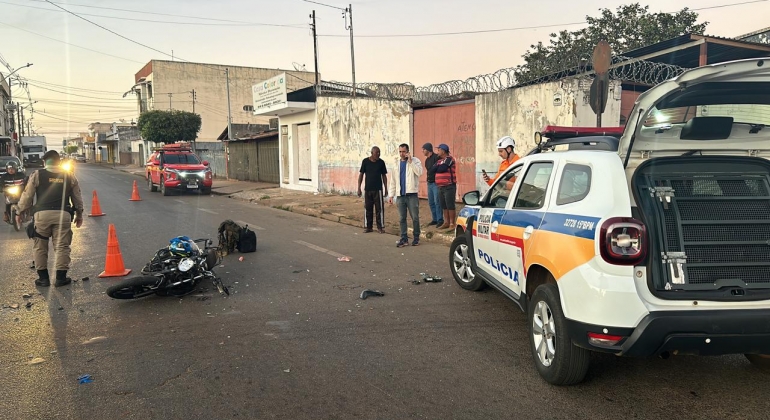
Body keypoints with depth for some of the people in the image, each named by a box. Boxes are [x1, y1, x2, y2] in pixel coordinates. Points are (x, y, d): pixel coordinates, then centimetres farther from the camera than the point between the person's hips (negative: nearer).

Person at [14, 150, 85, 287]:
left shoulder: (37, 175, 5)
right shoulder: (69, 177, 12)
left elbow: (27, 196, 6)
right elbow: (77, 198, 17)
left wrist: (19, 211, 20)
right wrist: (79, 214, 29)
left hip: (42, 214, -1)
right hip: (63, 214, 1)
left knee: (40, 247, 11)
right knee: (62, 246, 5)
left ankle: (43, 277, 13)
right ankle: (61, 277, 6)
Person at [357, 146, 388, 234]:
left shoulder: (381, 162, 1)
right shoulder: (365, 161, 0)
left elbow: (384, 176, 7)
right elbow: (361, 174, 4)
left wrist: (386, 188, 4)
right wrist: (359, 188, 0)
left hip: (378, 189, 0)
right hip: (367, 189, 1)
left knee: (379, 208, -1)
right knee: (367, 208, 6)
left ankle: (380, 227, 6)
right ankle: (367, 227, 15)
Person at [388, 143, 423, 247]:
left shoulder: (415, 161, 0)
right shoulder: (397, 163, 13)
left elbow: (419, 172, -19)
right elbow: (393, 180, 15)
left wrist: (410, 161, -17)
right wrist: (391, 195, 11)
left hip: (411, 194, -4)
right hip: (400, 195, 4)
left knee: (415, 217, 0)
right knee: (402, 218, 6)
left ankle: (416, 238, 12)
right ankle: (404, 239, 13)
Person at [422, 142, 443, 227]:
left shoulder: (436, 157, -12)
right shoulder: (427, 160, 16)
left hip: (436, 183, -9)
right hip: (429, 183, 9)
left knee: (437, 202, -8)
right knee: (431, 202, 11)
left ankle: (440, 220, -2)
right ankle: (435, 219, 20)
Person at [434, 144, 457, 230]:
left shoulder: (449, 159, -8)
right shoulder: (440, 160, 19)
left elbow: (442, 169, -19)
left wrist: (437, 167, 0)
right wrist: (439, 167, -7)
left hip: (449, 186, -8)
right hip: (441, 186, 8)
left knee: (450, 205, -6)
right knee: (444, 206, 9)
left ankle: (452, 223, -3)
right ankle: (446, 222, 16)